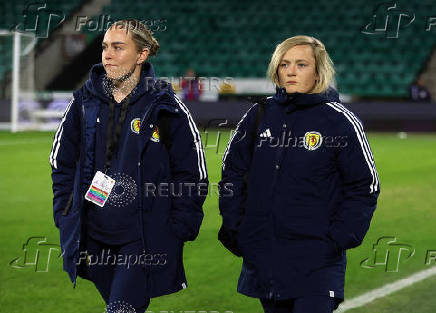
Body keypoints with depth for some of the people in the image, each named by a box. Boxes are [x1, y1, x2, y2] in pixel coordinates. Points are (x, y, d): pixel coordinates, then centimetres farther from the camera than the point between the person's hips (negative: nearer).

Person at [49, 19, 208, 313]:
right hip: (94, 238, 4)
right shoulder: (85, 101, 5)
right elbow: (62, 162, 16)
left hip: (144, 241, -4)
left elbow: (192, 174, -2)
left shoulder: (165, 107, -5)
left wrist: (177, 231, -6)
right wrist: (65, 216, 8)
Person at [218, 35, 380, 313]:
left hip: (316, 261, -4)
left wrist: (338, 239, -9)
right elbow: (233, 172, 16)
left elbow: (364, 187, -1)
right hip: (262, 256, 4)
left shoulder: (340, 121, -4)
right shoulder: (259, 116, 8)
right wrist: (233, 226, 7)